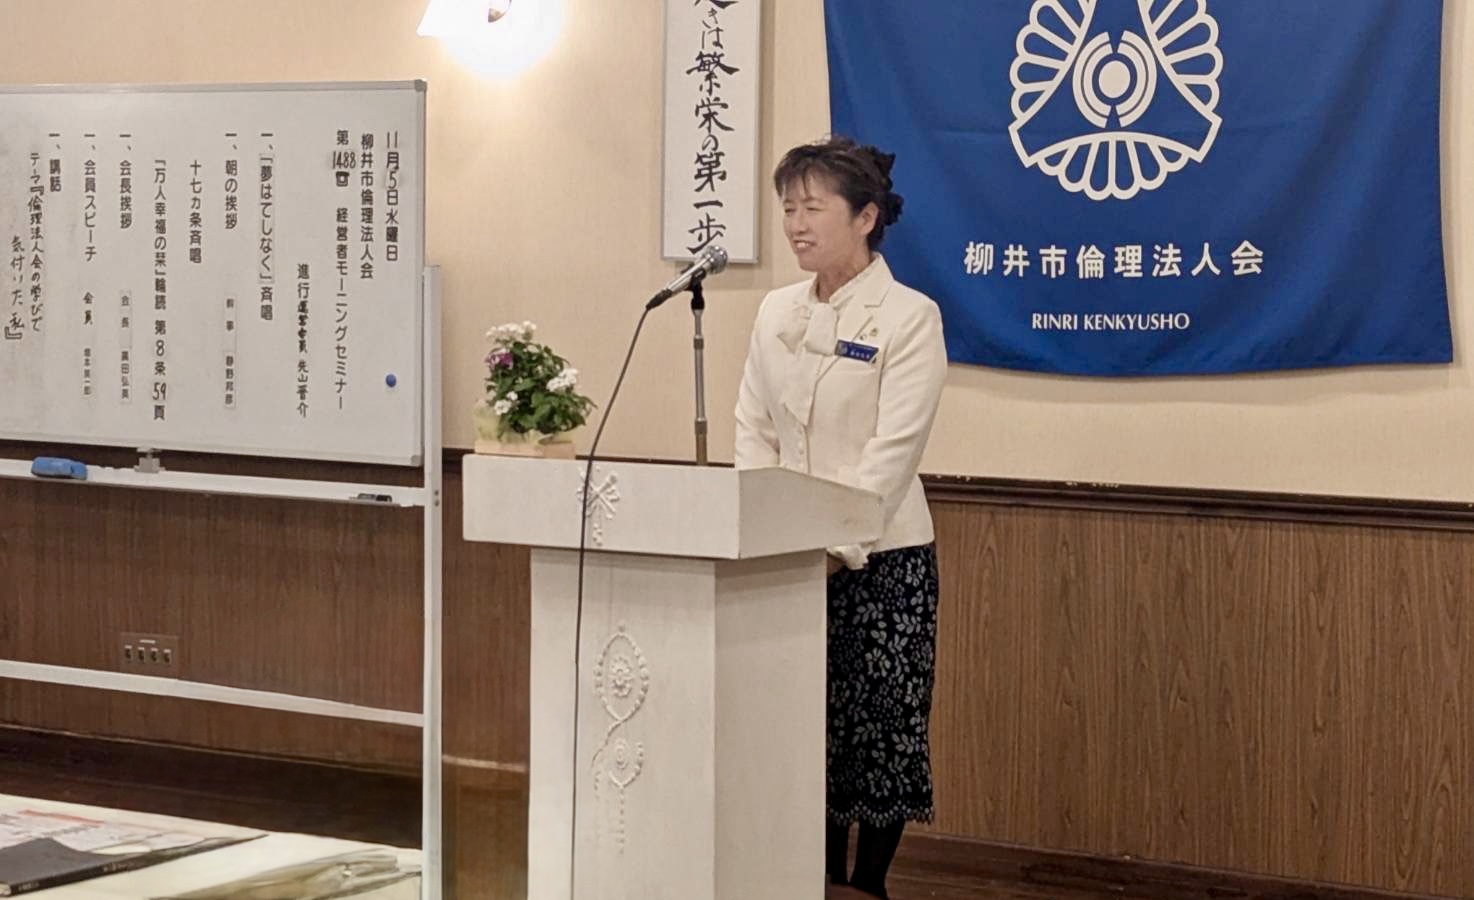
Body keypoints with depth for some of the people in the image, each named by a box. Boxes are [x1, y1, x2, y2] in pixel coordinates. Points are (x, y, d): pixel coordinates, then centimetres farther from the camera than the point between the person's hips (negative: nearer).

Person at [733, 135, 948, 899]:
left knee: (879, 725, 3)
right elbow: (753, 431, 7)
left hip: (879, 557, -5)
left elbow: (894, 448, -15)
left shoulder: (909, 316, -9)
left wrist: (838, 546, -21)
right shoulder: (776, 312, 8)